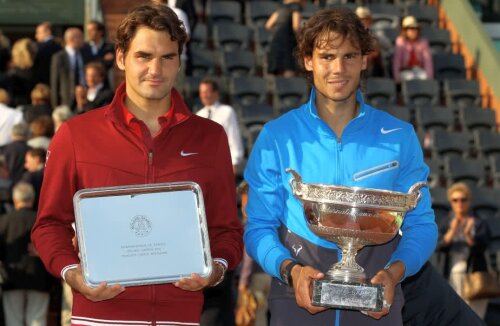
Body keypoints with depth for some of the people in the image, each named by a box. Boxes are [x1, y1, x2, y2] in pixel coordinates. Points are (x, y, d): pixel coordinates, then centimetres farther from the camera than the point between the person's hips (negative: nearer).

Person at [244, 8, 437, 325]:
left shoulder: (399, 137, 3)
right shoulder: (276, 137, 1)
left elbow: (420, 223, 4)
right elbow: (259, 225, 0)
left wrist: (395, 272, -15)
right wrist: (291, 270, -18)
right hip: (299, 300, -1)